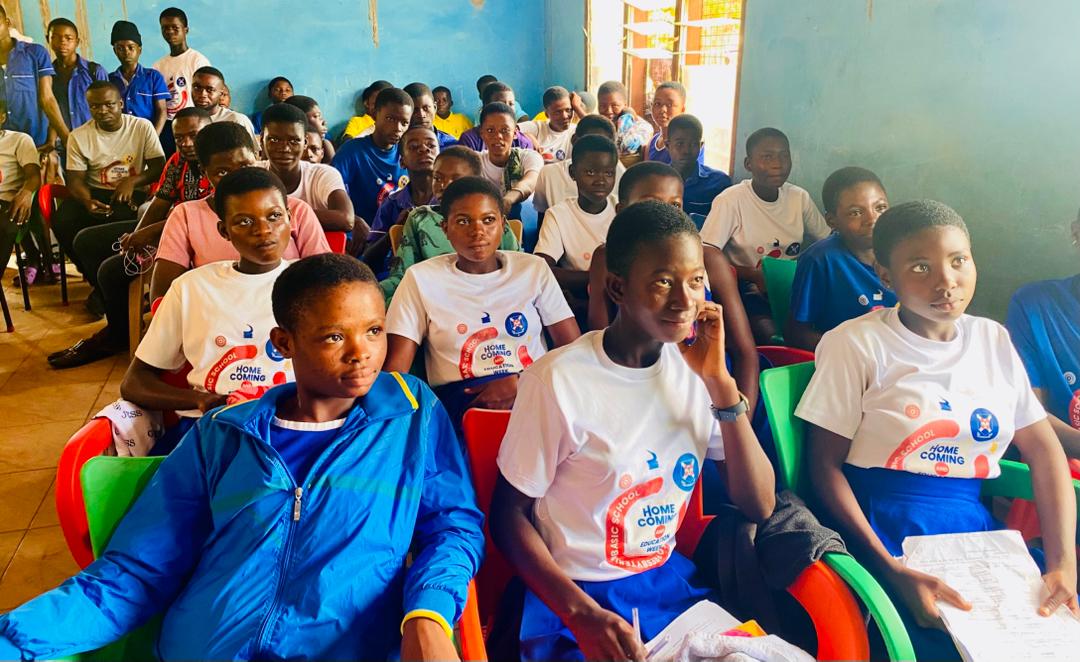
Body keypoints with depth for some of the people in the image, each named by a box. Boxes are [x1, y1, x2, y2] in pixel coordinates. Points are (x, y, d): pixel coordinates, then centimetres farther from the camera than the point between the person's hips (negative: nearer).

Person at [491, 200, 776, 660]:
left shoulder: (694, 367, -2)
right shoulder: (559, 380, -17)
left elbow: (759, 507, -3)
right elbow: (510, 514, -8)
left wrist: (720, 382, -13)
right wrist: (583, 614, -21)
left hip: (671, 580, 5)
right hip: (572, 594, -4)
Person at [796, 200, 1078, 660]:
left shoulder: (994, 340, 11)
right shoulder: (855, 344, -6)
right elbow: (825, 465, -9)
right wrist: (891, 571, -20)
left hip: (977, 529, 6)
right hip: (885, 533, -6)